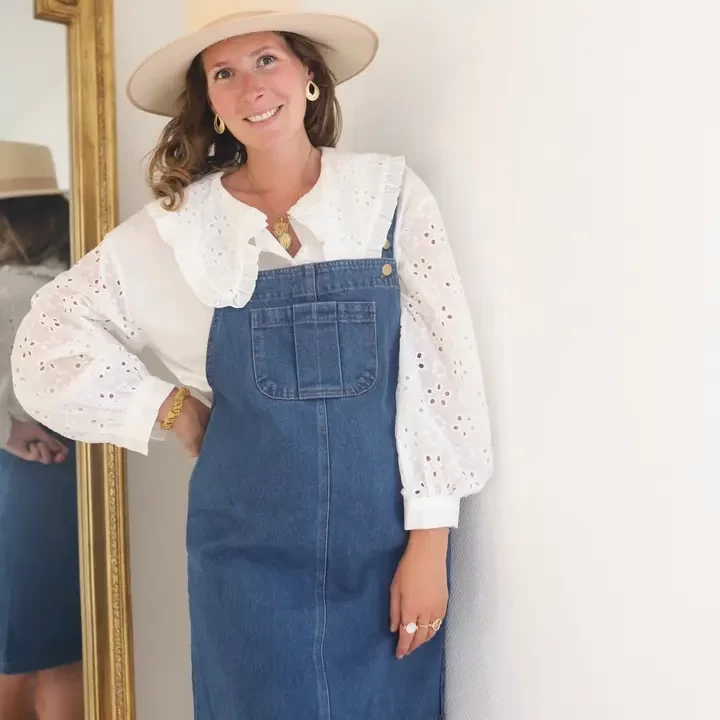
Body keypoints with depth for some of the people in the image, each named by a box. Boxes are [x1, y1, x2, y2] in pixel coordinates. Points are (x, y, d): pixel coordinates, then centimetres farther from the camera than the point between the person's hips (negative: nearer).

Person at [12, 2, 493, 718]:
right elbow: (49, 340, 6)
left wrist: (429, 541, -8)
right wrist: (175, 411, 0)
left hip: (386, 546, 0)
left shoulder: (391, 195, -3)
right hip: (250, 553, 0)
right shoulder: (178, 226, -1)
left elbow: (440, 367, -5)